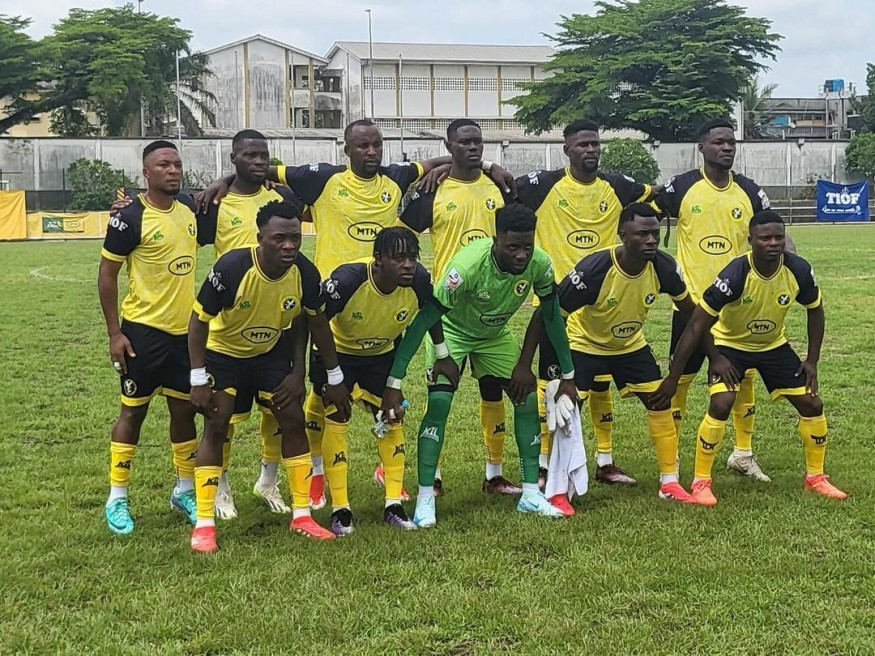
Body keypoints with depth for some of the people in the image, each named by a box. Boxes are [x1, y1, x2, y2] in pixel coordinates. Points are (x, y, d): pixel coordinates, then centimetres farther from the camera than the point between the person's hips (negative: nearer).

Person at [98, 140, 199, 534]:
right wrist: (114, 334, -11)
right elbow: (106, 275, -9)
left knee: (184, 409, 12)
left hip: (185, 329, 6)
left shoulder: (190, 208, 4)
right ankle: (117, 500, 14)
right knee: (133, 410, 3)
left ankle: (184, 491, 27)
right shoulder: (130, 218, -13)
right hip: (143, 329, -5)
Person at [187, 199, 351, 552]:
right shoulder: (232, 267, -33)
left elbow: (317, 322, -4)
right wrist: (198, 380, -23)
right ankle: (204, 524, -2)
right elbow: (198, 320, -22)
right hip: (223, 351, -3)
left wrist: (334, 378, 2)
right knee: (215, 427, -9)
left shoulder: (305, 273, -22)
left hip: (272, 351, 4)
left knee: (294, 421, 0)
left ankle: (302, 516, 11)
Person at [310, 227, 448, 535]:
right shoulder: (348, 279, -37)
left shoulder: (419, 280, -26)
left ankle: (394, 505, 9)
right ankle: (340, 509, -2)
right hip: (337, 351, -3)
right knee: (336, 419, -10)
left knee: (392, 418, -1)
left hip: (382, 354, 4)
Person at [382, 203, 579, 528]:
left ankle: (531, 494, 10)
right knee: (438, 403, -20)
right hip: (452, 331, -4)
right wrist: (394, 383, -39)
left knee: (528, 400, -2)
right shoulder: (468, 265, -40)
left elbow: (552, 317, -10)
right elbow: (423, 320, -37)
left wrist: (568, 376, -5)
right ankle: (425, 500, -11)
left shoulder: (540, 264, -27)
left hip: (496, 334, 5)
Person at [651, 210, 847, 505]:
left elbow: (815, 310, 1)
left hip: (773, 345, 4)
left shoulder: (798, 270, -21)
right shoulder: (735, 275, -33)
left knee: (812, 404, 1)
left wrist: (812, 361, -3)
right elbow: (697, 326, -28)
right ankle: (701, 482, -8)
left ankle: (816, 477, 23)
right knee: (720, 405, -24)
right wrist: (673, 378, -28)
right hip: (730, 344, -4)